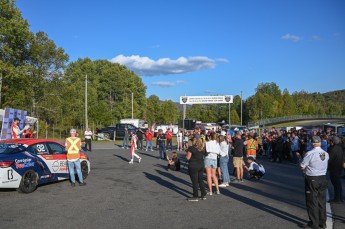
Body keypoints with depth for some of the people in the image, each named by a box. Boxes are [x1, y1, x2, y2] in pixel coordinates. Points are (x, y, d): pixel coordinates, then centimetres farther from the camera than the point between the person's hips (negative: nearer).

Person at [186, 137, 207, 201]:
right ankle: (204, 195, 20)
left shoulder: (191, 148, -12)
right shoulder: (202, 148, 6)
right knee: (201, 180, 15)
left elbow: (188, 157, -12)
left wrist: (187, 152, 6)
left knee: (195, 182, 1)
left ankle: (195, 197, 6)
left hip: (193, 166, -6)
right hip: (201, 165, 6)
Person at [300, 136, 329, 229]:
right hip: (323, 178, 6)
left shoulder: (310, 154, -19)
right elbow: (325, 165, 12)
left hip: (312, 179, -6)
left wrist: (307, 169, 7)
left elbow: (302, 167, -14)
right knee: (322, 201, 15)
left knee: (312, 201, 4)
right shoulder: (326, 154, -1)